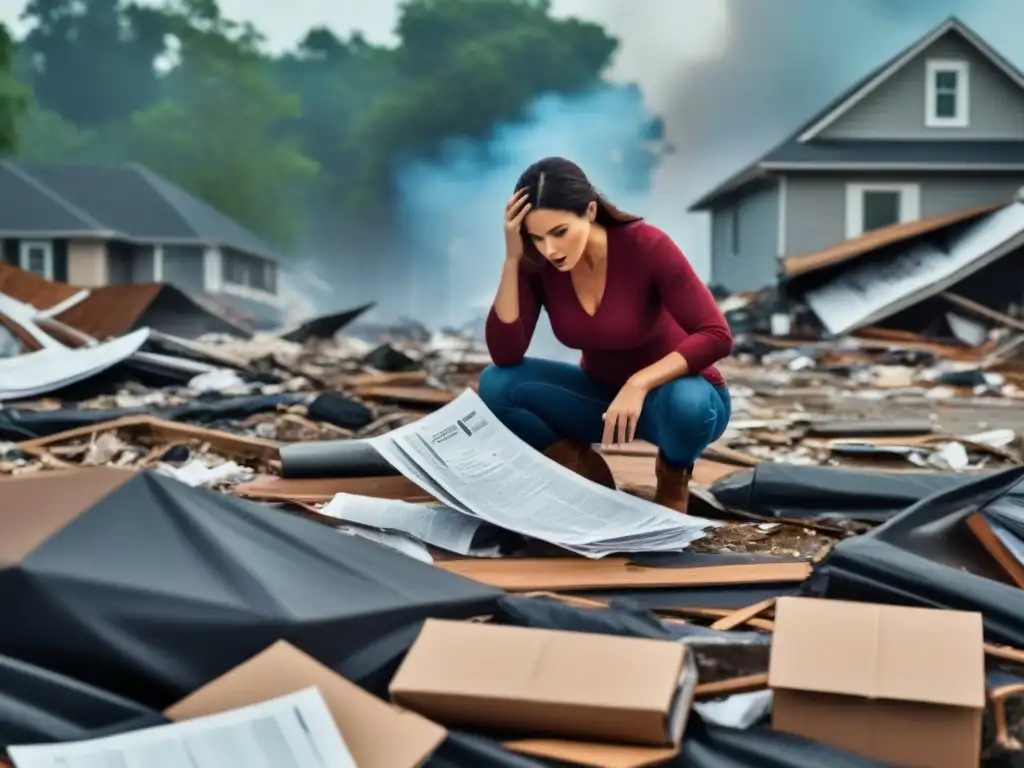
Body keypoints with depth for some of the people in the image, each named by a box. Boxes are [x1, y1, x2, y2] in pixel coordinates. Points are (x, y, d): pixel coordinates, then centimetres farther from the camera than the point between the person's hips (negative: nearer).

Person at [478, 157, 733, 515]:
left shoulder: (646, 245, -26)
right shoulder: (537, 264, -15)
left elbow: (716, 336, -28)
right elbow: (505, 355, -22)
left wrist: (639, 384, -40)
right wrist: (512, 258, -29)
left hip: (671, 391, -3)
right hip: (603, 395, 4)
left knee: (686, 405, -40)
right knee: (496, 384, -19)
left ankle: (674, 476, -2)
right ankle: (588, 474, 4)